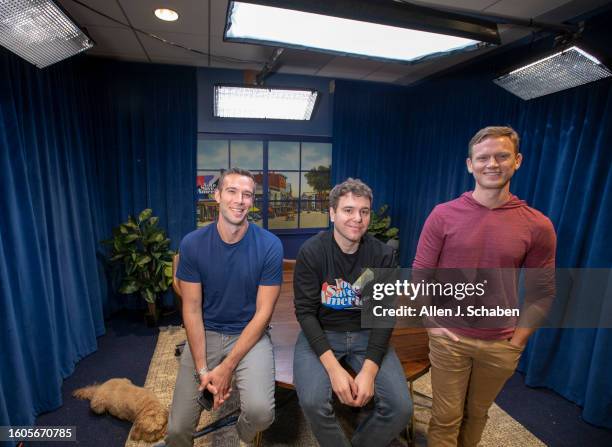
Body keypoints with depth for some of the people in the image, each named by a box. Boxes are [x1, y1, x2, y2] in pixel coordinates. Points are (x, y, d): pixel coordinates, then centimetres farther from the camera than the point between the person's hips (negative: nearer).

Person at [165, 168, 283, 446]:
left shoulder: (269, 246, -14)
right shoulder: (192, 244, -8)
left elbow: (263, 312, -11)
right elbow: (192, 309, -5)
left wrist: (227, 368, -14)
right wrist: (202, 369, -12)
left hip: (250, 334, -1)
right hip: (205, 334, 2)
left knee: (260, 412, -23)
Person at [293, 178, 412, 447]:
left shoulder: (384, 256, -8)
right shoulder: (311, 252, -12)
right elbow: (305, 311, -13)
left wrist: (369, 370, -17)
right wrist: (333, 367, -22)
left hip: (367, 334, 2)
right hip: (320, 333, -1)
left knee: (401, 407, -14)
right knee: (313, 402, -26)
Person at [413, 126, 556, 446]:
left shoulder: (538, 226, -6)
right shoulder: (443, 215, -10)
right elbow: (420, 273, -5)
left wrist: (518, 340, -1)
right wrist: (432, 322, -9)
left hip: (500, 345, 2)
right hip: (449, 338, -1)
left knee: (477, 414, 23)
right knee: (446, 419, 12)